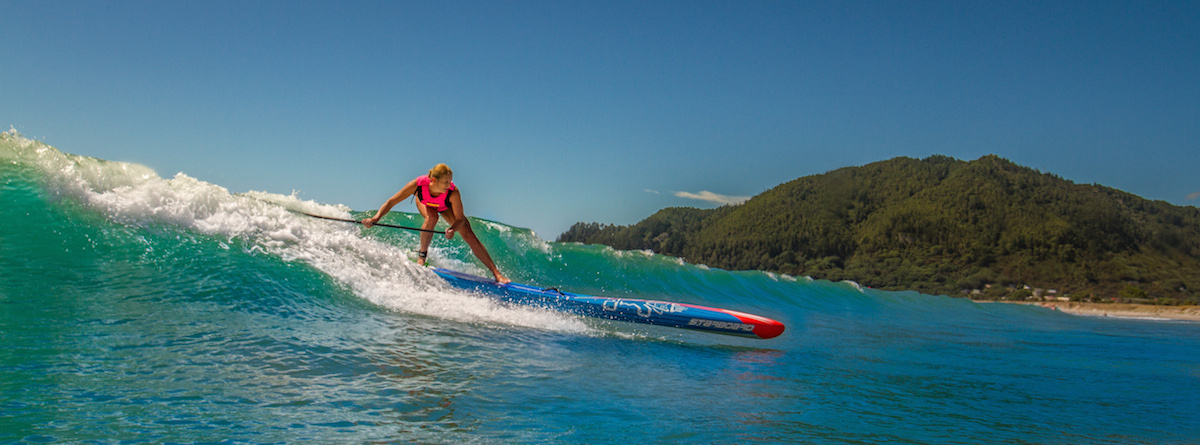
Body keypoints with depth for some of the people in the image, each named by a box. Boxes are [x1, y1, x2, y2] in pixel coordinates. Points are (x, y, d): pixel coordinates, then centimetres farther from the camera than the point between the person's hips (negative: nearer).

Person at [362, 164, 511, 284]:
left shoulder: (453, 192, -41)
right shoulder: (418, 184, -41)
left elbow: (460, 219, -33)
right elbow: (391, 202, -33)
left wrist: (452, 229, -53)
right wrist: (376, 218, -45)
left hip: (446, 207, 0)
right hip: (424, 202, 0)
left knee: (469, 235, -12)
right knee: (431, 217, -36)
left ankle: (496, 273, -9)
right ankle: (422, 254, -10)